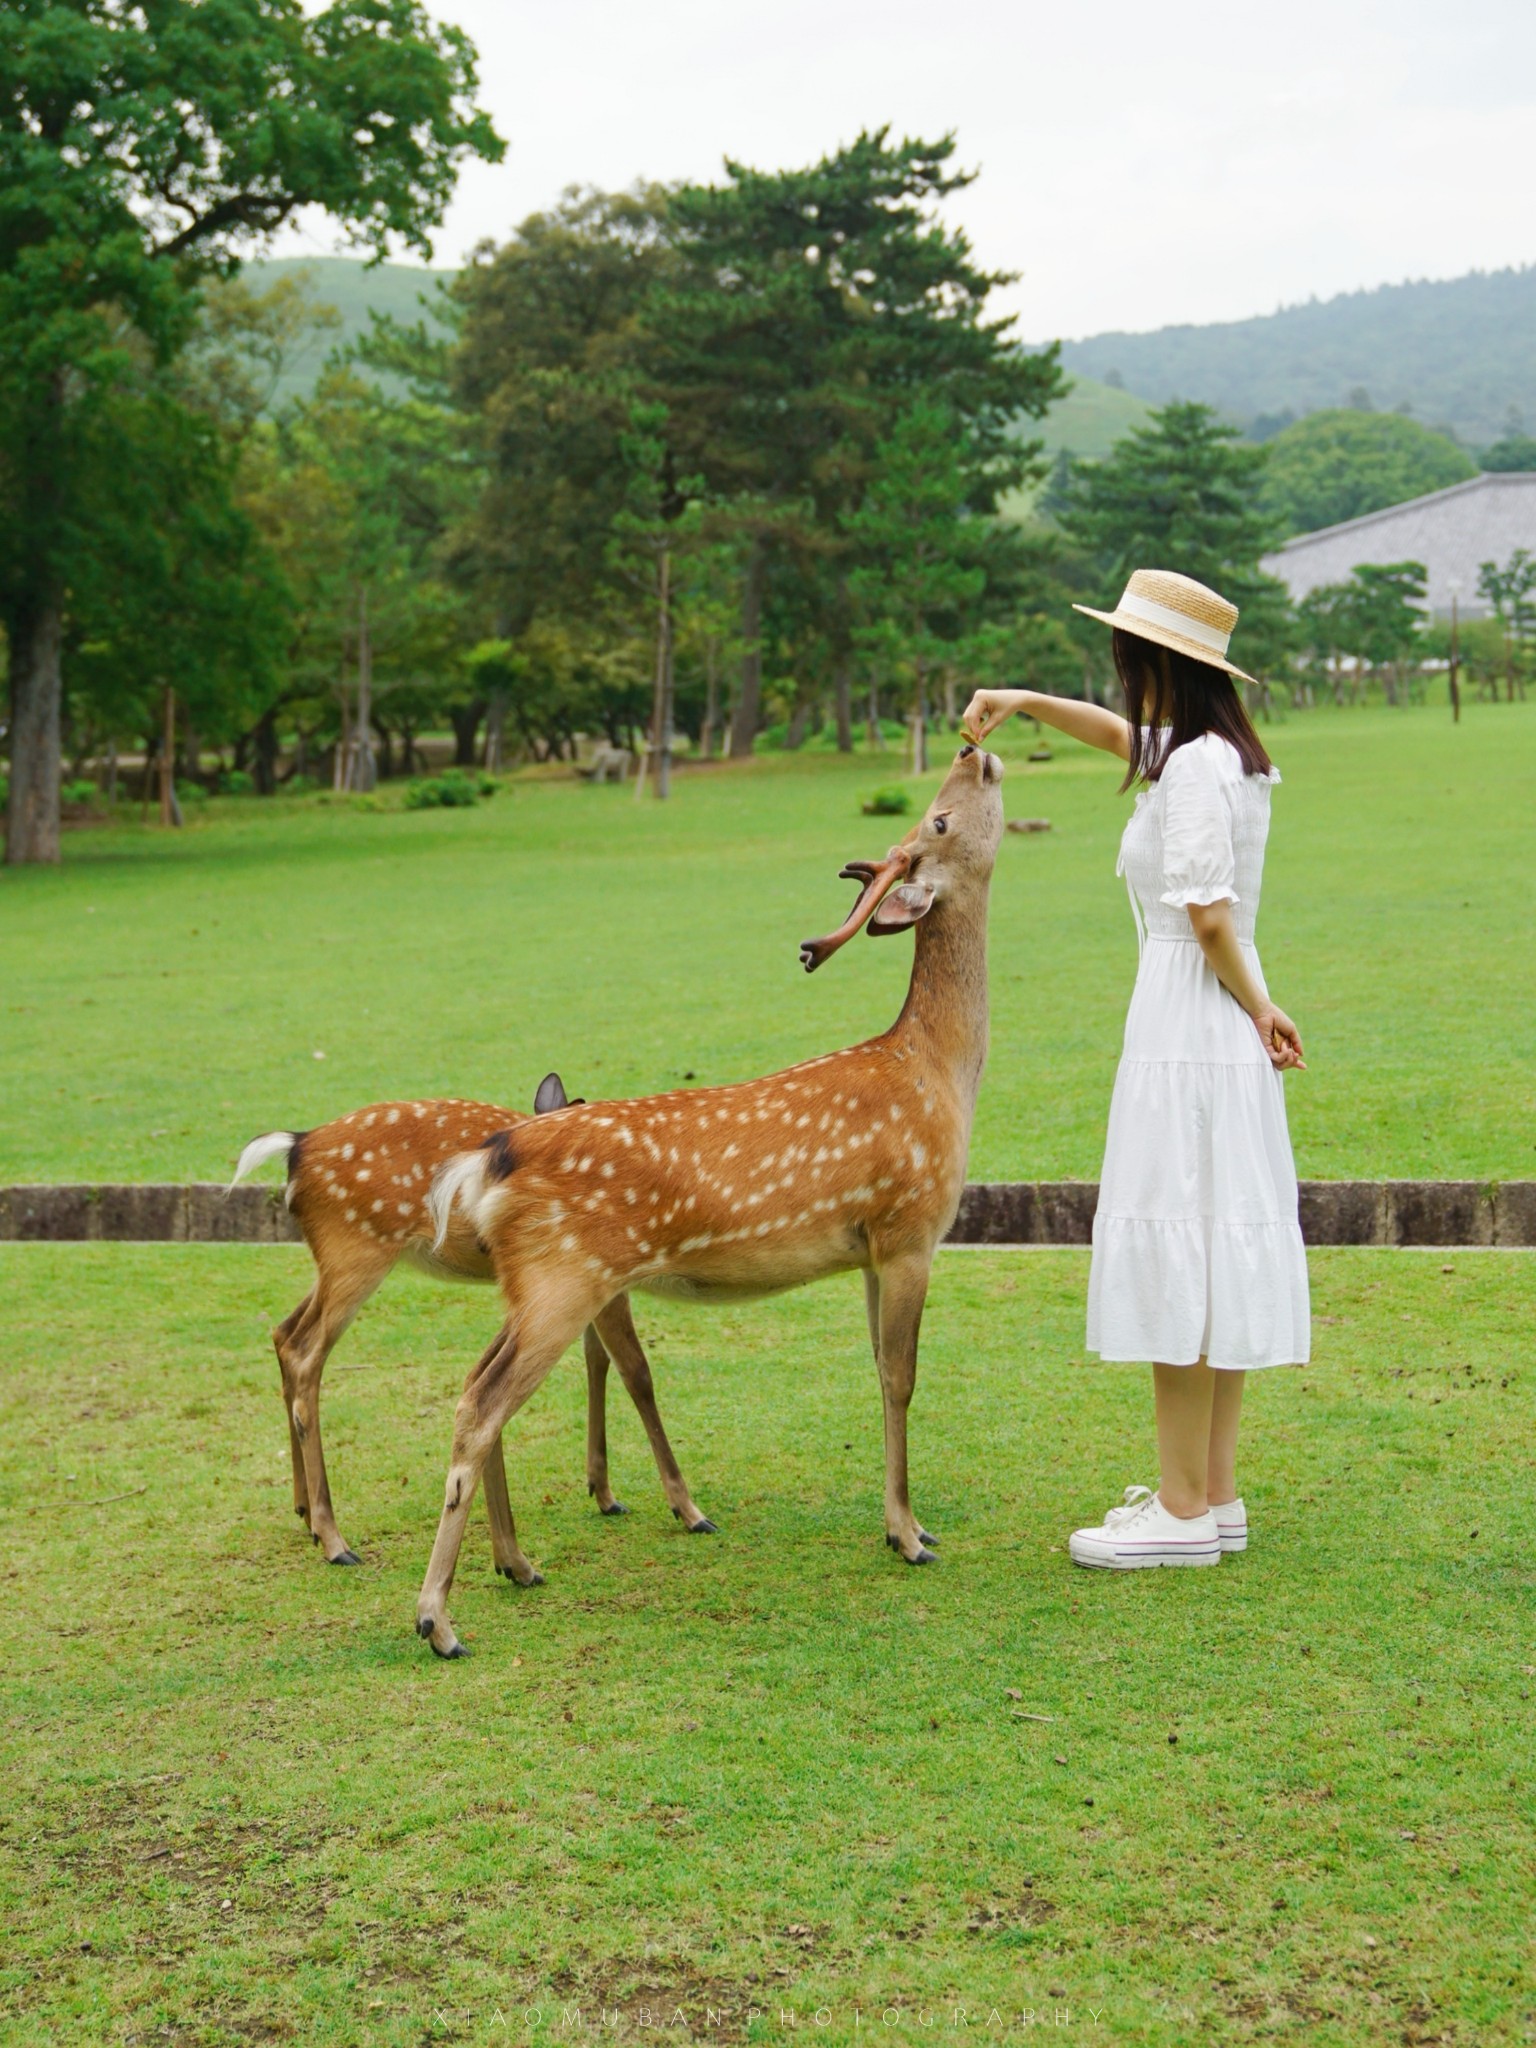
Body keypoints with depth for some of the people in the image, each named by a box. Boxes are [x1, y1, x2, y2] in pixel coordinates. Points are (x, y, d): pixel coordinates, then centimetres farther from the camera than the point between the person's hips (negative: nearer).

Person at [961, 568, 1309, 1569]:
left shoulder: (1195, 767, -16)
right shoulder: (1222, 752, 13)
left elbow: (1210, 921, -21)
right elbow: (1122, 733, 33)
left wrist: (1257, 1006, -6)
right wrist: (1027, 701, 23)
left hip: (1188, 1029, -10)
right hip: (1220, 1035, 10)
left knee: (1175, 1254, -5)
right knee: (1216, 1254, 12)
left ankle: (1185, 1511, 1)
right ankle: (1215, 1495, 20)